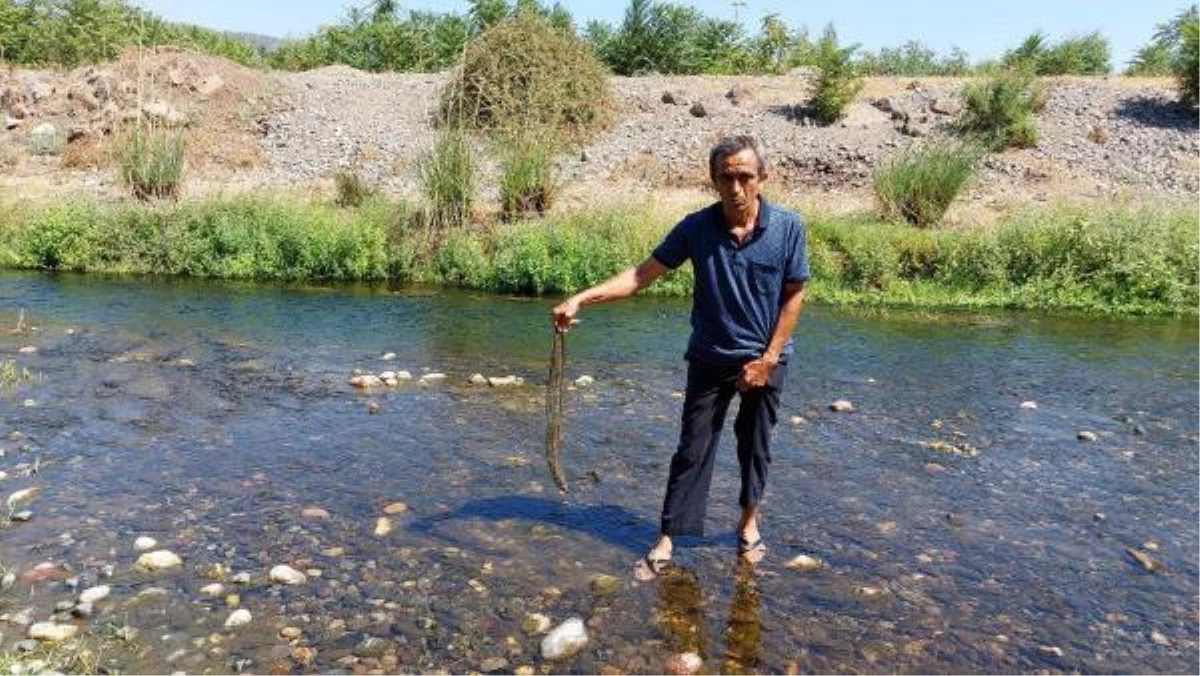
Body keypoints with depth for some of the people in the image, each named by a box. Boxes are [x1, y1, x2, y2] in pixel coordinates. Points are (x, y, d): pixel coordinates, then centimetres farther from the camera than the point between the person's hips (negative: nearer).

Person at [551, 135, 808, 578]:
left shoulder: (787, 227, -12)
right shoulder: (697, 228, -12)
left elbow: (793, 296, -5)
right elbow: (641, 274, -14)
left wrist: (768, 359, -8)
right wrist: (580, 299, -26)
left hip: (765, 359, 0)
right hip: (710, 359, 0)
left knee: (755, 445, 14)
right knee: (692, 450, 3)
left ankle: (748, 522, 36)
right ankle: (666, 541, 12)